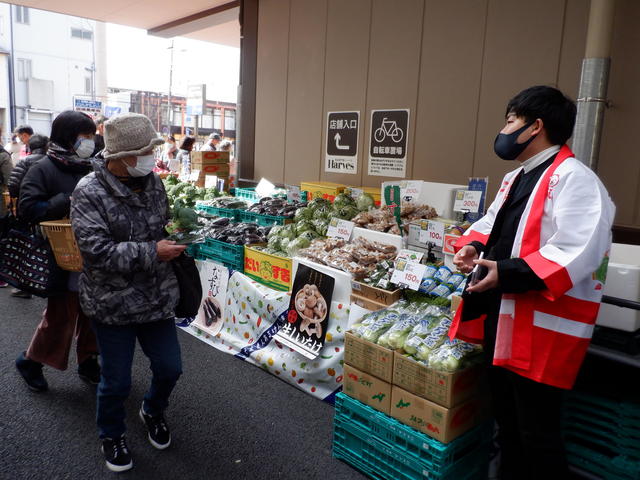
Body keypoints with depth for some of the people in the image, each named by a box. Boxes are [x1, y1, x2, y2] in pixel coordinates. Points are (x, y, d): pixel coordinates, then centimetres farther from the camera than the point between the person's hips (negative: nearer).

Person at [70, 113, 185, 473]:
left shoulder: (153, 181, 1)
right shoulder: (89, 194, -17)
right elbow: (98, 251, -25)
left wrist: (175, 238, 1)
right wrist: (153, 252, -26)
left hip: (158, 298, 5)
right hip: (113, 305, -5)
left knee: (170, 368, 15)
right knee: (117, 381, 11)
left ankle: (153, 411, 47)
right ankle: (112, 436, 40)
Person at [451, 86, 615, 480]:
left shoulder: (573, 178, -17)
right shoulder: (515, 179, 15)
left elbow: (577, 252, -26)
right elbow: (493, 224, 24)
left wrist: (510, 273, -29)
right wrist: (473, 247, 3)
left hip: (545, 329, -9)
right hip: (503, 321, 10)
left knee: (537, 433, 5)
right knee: (507, 424, 23)